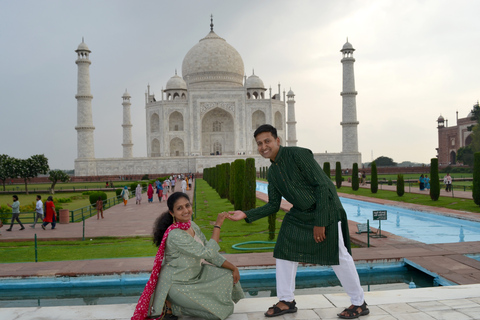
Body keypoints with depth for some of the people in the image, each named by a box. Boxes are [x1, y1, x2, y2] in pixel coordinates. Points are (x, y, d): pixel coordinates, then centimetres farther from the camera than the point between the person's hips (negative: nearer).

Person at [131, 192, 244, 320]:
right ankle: (170, 307, 0)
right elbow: (208, 253, -30)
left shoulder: (192, 226, -2)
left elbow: (210, 252, 5)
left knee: (229, 276, 10)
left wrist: (233, 267, -1)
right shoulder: (175, 235, -29)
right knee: (223, 309, -7)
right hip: (177, 284, -9)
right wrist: (217, 225, -27)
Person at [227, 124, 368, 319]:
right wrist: (246, 215, -2)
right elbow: (273, 205, 9)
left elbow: (322, 185, -20)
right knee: (284, 250, 4)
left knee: (338, 256, -3)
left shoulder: (298, 154, -20)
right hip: (300, 213, 8)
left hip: (326, 209, -8)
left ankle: (359, 304, 16)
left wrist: (320, 222, -21)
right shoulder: (272, 172, 5)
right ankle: (286, 301, 18)